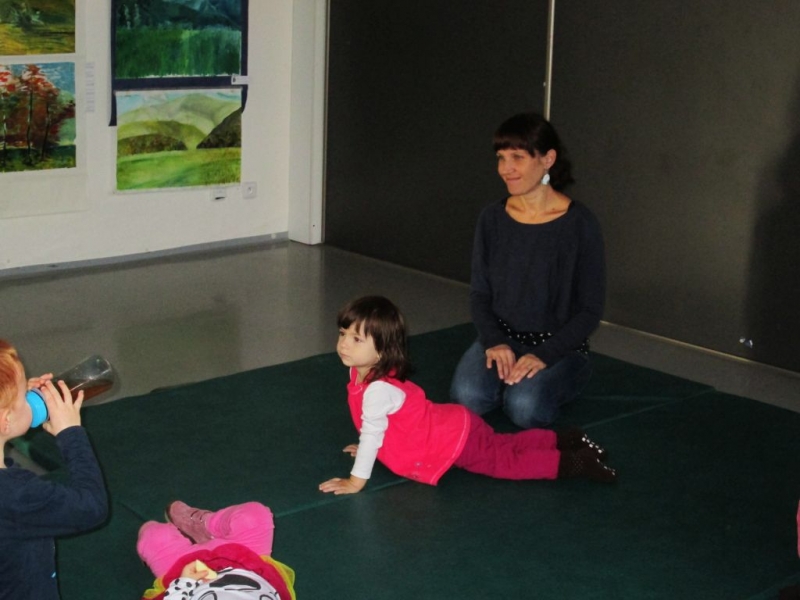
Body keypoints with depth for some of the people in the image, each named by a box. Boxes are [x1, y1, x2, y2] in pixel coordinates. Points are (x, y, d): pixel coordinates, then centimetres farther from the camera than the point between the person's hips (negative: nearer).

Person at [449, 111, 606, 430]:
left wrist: (544, 355, -20)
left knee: (525, 408, -30)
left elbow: (590, 310, -9)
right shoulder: (492, 218, -1)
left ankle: (549, 382, 4)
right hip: (502, 337, 3)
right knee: (467, 397, -25)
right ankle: (508, 376, 7)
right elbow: (479, 292, 6)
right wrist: (494, 342, -13)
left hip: (559, 345, -3)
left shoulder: (579, 223, -13)